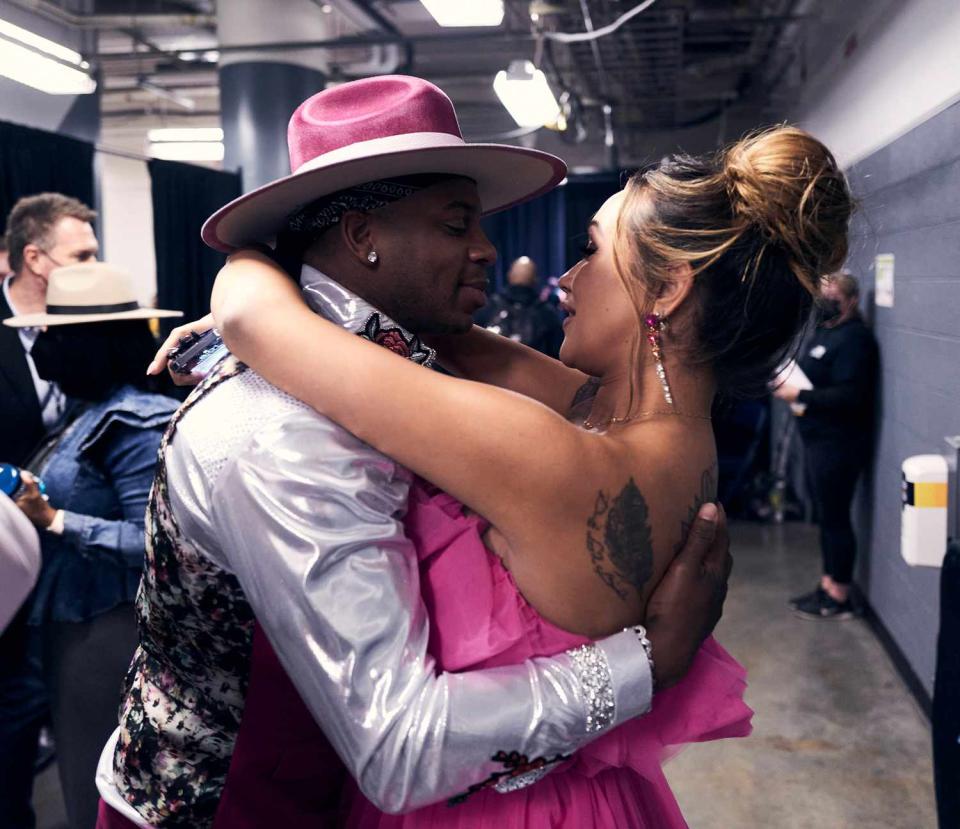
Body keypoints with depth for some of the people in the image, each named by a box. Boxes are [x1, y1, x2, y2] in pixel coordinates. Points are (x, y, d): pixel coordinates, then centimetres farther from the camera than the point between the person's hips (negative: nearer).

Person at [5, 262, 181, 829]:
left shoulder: (134, 422, -19)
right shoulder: (95, 413, 8)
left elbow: (150, 540, -24)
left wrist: (53, 519, -22)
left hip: (108, 628, -9)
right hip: (76, 618, 9)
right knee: (83, 772, 22)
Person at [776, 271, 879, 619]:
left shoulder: (854, 338, -16)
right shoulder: (825, 330, 15)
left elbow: (848, 396, -25)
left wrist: (799, 395, -23)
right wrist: (788, 381, 3)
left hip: (838, 444, -10)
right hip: (819, 439, 10)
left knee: (835, 518, -2)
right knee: (826, 515, 17)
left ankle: (839, 599, 9)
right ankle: (828, 585, 29)